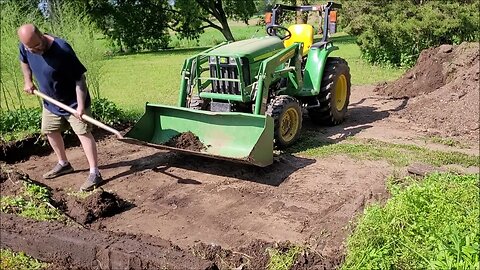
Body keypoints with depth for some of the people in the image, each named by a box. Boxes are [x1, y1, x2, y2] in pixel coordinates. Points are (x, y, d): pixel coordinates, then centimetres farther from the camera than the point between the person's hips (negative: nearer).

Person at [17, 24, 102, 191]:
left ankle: (95, 173, -11)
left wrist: (81, 106, -32)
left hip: (73, 101, -7)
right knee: (49, 131, 17)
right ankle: (63, 164, 36)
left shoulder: (62, 50, -31)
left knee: (83, 132, -12)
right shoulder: (25, 47, -11)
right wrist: (28, 81, 4)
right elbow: (24, 61, 15)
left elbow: (80, 78, -28)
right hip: (50, 101, 8)